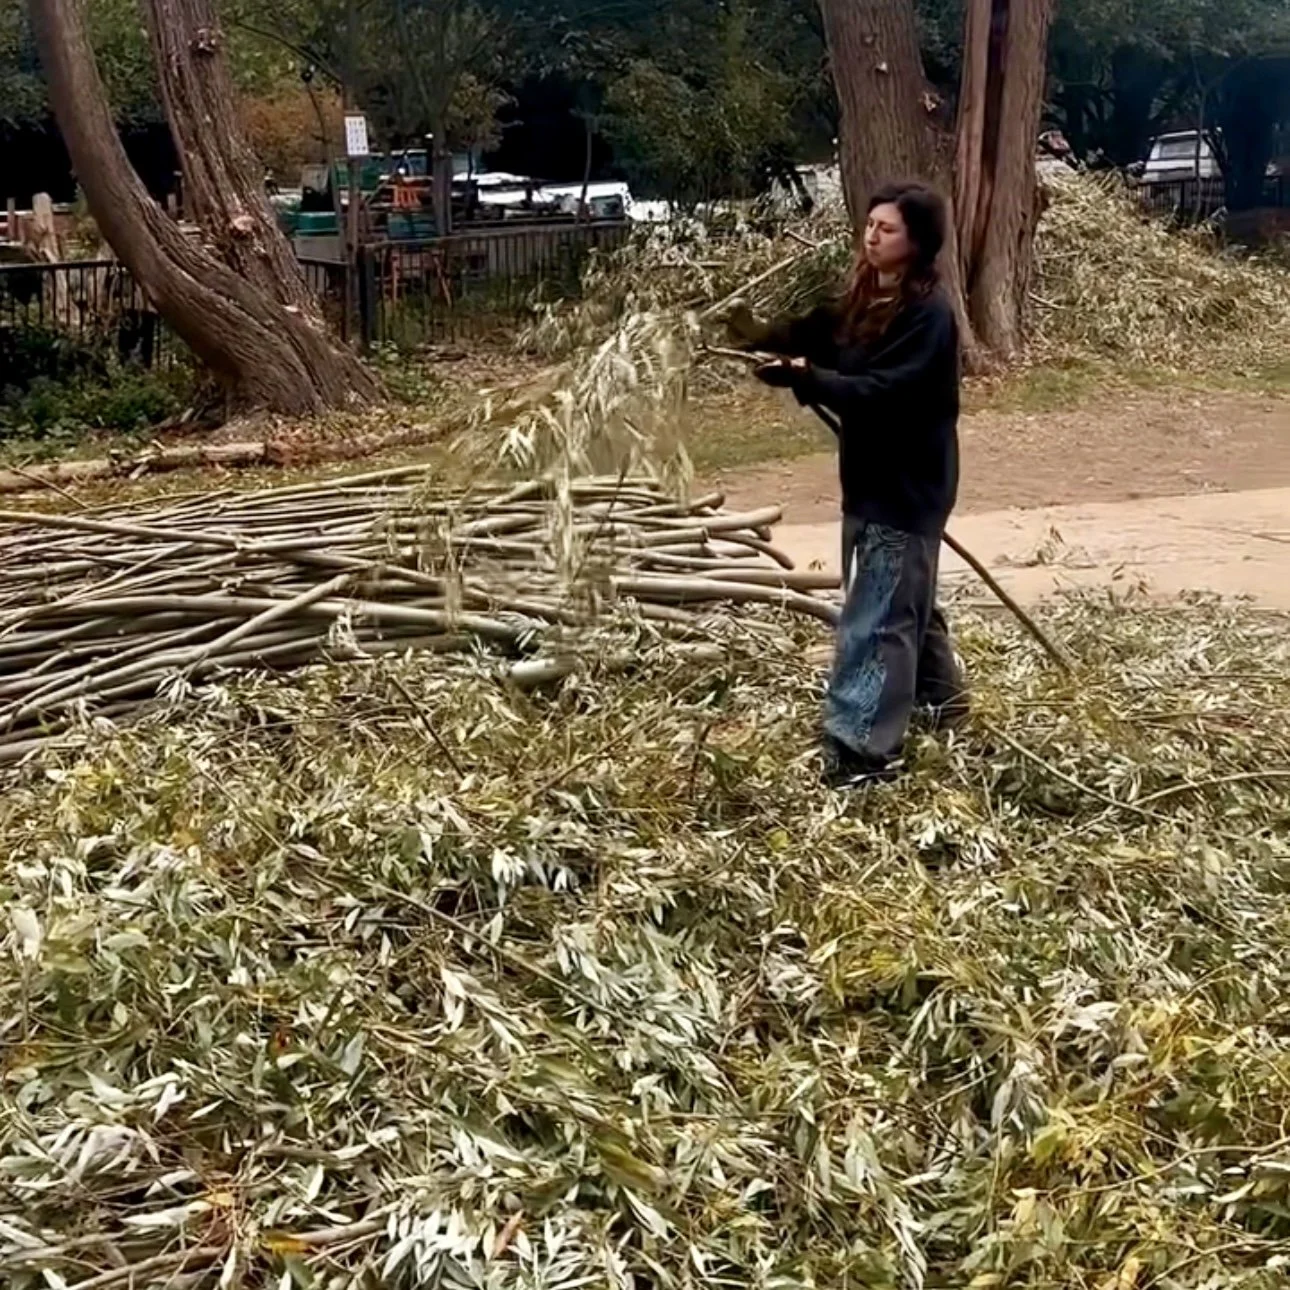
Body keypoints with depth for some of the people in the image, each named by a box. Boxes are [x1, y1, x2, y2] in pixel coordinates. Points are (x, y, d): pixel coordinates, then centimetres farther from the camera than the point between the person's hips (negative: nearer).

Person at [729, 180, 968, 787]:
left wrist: (804, 378, -35)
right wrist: (761, 337, -9)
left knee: (877, 616, -9)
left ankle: (863, 750, -7)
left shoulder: (928, 313, -19)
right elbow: (814, 337, 8)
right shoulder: (864, 295, 8)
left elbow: (880, 391, -28)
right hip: (873, 478, 9)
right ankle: (942, 698, 41)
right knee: (907, 601, 23)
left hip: (907, 486, -9)